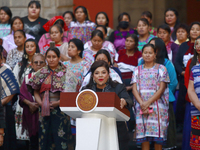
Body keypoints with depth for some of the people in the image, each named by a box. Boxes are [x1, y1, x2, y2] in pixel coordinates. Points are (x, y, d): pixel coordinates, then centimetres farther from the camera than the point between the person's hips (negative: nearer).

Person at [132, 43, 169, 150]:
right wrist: (142, 103, -12)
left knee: (158, 137, -6)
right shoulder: (137, 70, 13)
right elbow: (134, 89, 5)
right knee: (143, 137, -2)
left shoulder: (161, 69, 5)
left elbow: (161, 89, -3)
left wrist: (148, 102, -12)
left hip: (157, 105, -2)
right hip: (141, 107, 2)